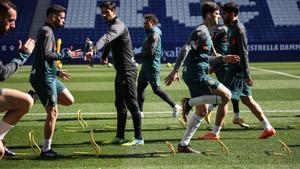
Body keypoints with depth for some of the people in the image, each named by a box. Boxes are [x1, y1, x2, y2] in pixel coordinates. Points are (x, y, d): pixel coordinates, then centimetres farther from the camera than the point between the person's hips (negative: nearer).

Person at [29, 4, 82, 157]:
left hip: (49, 77, 10)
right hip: (43, 78, -10)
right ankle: (46, 150, -1)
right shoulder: (46, 32, -12)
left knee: (69, 100, 12)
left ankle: (37, 97, 10)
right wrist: (65, 54, -13)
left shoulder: (47, 31, 19)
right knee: (52, 112, -7)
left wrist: (57, 72, 24)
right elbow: (46, 55, -24)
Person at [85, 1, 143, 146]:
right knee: (119, 104, 13)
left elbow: (106, 38, -36)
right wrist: (104, 56, 43)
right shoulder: (112, 26, 15)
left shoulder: (118, 26, -17)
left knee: (131, 104, -8)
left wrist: (94, 50, -51)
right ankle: (120, 136, 19)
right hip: (120, 71, 10)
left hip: (127, 70, -10)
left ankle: (138, 138, -5)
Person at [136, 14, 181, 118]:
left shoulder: (154, 35, -15)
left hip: (152, 67, -10)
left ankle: (175, 107, 3)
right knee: (140, 88, 7)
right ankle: (139, 111, 10)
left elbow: (149, 52, -22)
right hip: (146, 66, 10)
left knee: (156, 89, -6)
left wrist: (136, 56, -15)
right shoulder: (150, 34, 17)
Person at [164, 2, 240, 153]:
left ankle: (183, 145, 15)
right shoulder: (201, 31, -10)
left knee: (202, 111, 14)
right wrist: (175, 71, -27)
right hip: (197, 75, -10)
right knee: (226, 95, -10)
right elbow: (186, 49, -21)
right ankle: (190, 102, -14)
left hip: (194, 75, 10)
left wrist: (223, 59, 24)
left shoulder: (205, 33, 22)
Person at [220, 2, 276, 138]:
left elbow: (244, 53, -19)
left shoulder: (239, 29, -14)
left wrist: (246, 75, -22)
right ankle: (268, 128, 15)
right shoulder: (232, 28, 15)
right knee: (247, 100, 12)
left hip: (238, 71, -10)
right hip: (234, 69, 10)